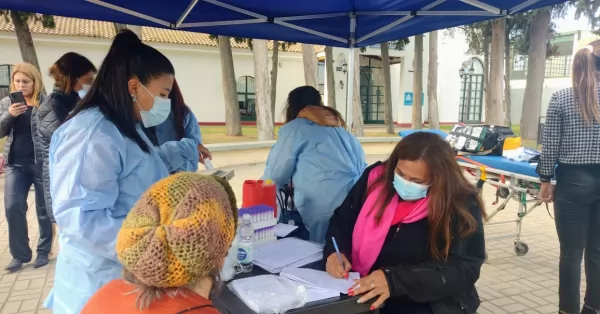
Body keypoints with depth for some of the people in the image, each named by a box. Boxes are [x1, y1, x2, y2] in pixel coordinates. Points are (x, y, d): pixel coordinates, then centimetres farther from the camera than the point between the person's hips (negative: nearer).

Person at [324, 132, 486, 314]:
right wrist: (335, 251, -14)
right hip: (363, 294, 3)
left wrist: (395, 280, -30)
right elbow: (342, 219, 6)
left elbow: (464, 269, -19)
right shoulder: (376, 178, -5)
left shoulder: (462, 205, -14)